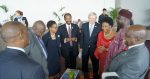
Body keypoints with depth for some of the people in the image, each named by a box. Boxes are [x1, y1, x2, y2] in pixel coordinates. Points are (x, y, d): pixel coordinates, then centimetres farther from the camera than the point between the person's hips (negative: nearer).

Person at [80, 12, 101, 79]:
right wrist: (81, 47, 1)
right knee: (84, 63, 16)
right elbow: (82, 37, 1)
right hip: (85, 48, 2)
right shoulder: (84, 25, -3)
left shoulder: (99, 26, -9)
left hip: (94, 48, -2)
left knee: (95, 63, 12)